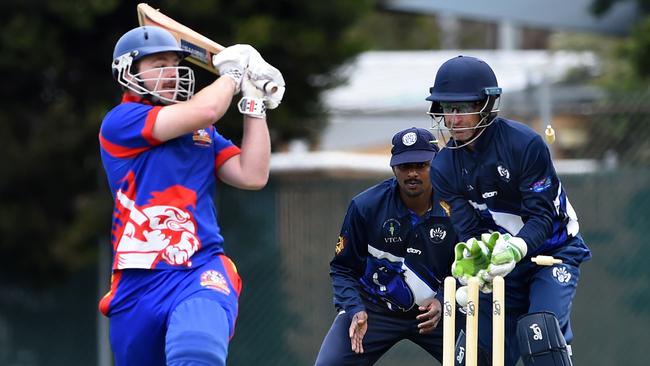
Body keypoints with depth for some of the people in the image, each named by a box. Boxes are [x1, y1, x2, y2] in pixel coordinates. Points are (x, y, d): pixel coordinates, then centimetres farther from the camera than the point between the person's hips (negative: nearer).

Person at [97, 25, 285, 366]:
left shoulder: (202, 131, 20)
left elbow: (252, 176, 10)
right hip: (139, 283, -2)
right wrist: (233, 72, 7)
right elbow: (204, 111, -11)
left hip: (202, 271, 2)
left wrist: (255, 103, 10)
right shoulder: (120, 122, 0)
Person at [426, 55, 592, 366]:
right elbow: (467, 229, -11)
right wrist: (470, 258, -34)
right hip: (502, 261, 5)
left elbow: (543, 216, -23)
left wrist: (515, 248, -41)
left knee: (541, 333, -27)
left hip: (553, 251, -5)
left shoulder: (524, 144, -22)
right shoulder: (444, 168, -6)